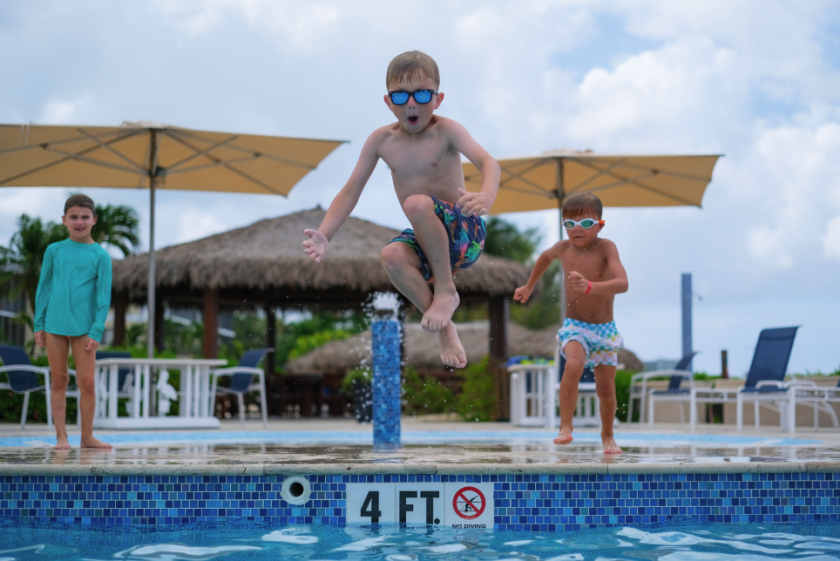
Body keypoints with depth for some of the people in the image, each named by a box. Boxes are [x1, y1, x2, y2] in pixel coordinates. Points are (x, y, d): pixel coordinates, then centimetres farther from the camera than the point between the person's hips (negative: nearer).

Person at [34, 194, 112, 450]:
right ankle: (61, 435, 12)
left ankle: (87, 436, 12)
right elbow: (43, 288, 10)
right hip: (55, 325, 2)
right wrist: (39, 324, 5)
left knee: (87, 383, 0)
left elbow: (103, 296, -1)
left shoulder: (100, 256, 1)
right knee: (58, 381, 6)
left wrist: (97, 331, -8)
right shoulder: (54, 250, 6)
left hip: (83, 327, -1)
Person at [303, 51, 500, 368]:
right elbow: (350, 192, 4)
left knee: (416, 202, -33)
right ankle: (444, 328, -13)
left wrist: (486, 196, -48)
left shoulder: (445, 131, -9)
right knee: (391, 255, -30)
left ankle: (446, 290, -15)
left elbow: (488, 162, -24)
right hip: (426, 243, 4)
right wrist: (324, 236, -12)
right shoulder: (381, 140, 2)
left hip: (464, 234, -4)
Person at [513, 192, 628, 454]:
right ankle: (565, 426, -23)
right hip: (574, 326, 0)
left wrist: (590, 286, -45)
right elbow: (545, 257, 21)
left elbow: (622, 283, -30)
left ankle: (607, 435, 34)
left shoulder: (606, 248, -16)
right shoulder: (563, 248, -5)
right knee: (574, 364, -31)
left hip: (605, 328, 0)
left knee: (606, 388, 8)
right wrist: (529, 286, 28)